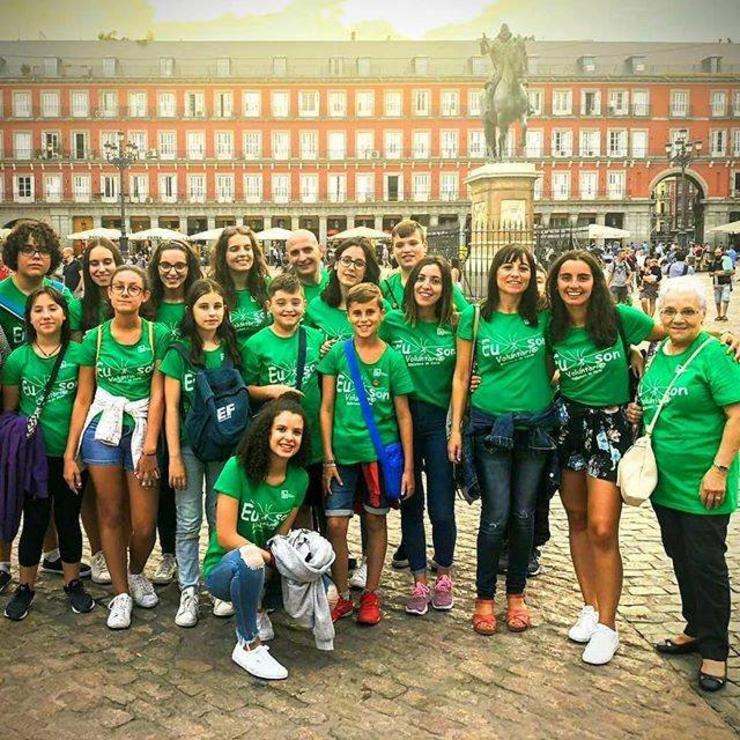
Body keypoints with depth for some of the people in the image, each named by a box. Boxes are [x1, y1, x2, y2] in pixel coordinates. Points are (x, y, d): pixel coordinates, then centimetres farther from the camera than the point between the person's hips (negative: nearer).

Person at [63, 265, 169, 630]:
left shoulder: (158, 335, -2)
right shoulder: (95, 337, 4)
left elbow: (158, 395, -4)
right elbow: (83, 398, 5)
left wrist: (149, 449, -9)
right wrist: (70, 453, 3)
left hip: (143, 427, -1)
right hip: (103, 427, 2)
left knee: (143, 524, -1)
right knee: (111, 515, 7)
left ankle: (136, 573, 30)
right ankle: (121, 593, 23)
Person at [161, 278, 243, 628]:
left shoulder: (231, 349, 4)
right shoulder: (179, 352, -4)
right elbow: (171, 408, -5)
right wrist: (174, 457, -9)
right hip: (190, 446, -2)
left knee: (221, 519, 10)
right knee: (188, 523, 5)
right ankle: (188, 592, 15)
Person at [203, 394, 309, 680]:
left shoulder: (299, 479, -3)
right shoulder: (237, 468, -17)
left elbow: (281, 536, 2)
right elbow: (226, 537, -19)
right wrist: (269, 556, -21)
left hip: (265, 570, 5)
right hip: (224, 568, -5)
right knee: (249, 557, -39)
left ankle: (255, 612, 10)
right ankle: (249, 646, -17)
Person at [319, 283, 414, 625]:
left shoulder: (393, 359, -2)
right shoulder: (337, 353, -2)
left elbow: (403, 415, 1)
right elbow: (327, 408, 0)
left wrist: (408, 465, -1)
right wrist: (328, 458, -4)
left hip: (380, 452, 0)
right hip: (342, 452, 0)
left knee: (375, 521, 11)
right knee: (335, 524, -2)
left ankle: (370, 594, 26)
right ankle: (343, 596, 15)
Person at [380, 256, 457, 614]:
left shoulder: (455, 326, 1)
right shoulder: (392, 322, -1)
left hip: (440, 420, 0)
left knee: (442, 508, 1)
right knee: (410, 505, 9)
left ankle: (444, 575, 25)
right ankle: (419, 582, 24)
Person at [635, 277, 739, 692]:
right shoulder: (658, 355, 9)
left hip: (702, 483, -7)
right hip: (665, 479, 7)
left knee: (706, 562, 2)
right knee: (681, 557, 17)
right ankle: (695, 630, 34)